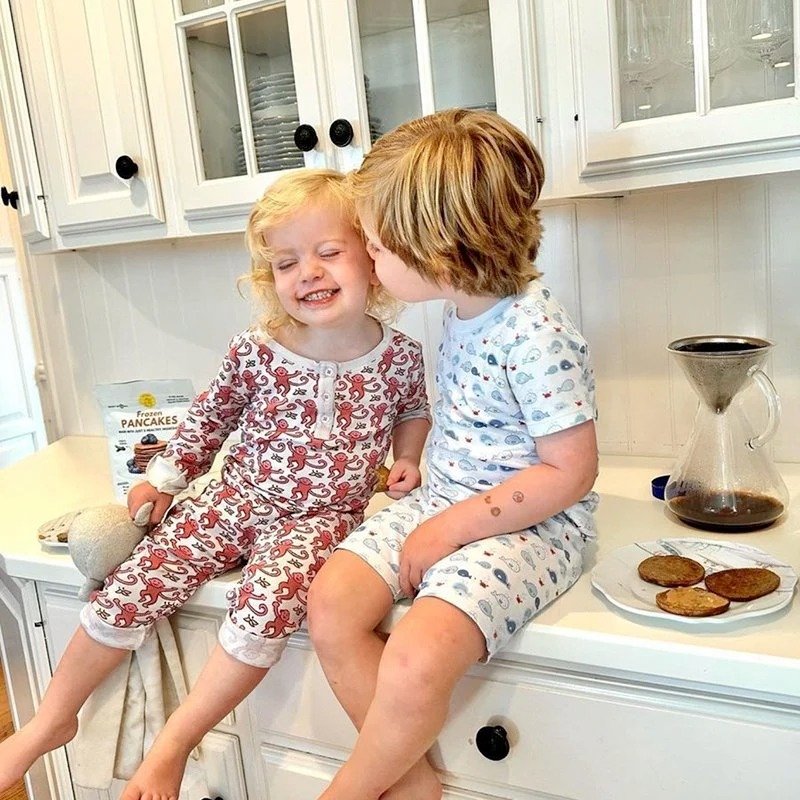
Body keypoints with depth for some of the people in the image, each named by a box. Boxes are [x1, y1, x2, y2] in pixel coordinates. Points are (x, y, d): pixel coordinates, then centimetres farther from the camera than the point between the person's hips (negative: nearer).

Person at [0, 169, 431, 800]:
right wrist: (164, 477, 9)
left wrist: (408, 459, 2)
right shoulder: (255, 353, -8)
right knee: (130, 591, -9)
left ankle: (173, 743, -8)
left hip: (322, 517, -1)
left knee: (266, 603, -31)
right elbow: (208, 418, 9)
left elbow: (413, 408, 17)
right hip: (233, 502, 2)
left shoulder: (401, 356, -7)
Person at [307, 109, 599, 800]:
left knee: (415, 660, -27)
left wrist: (451, 526, -19)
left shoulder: (535, 334, -22)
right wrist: (420, 459, 11)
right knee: (332, 602, -9)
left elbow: (571, 472, -19)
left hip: (529, 522, -8)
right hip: (444, 498, 9)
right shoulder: (466, 303, 4)